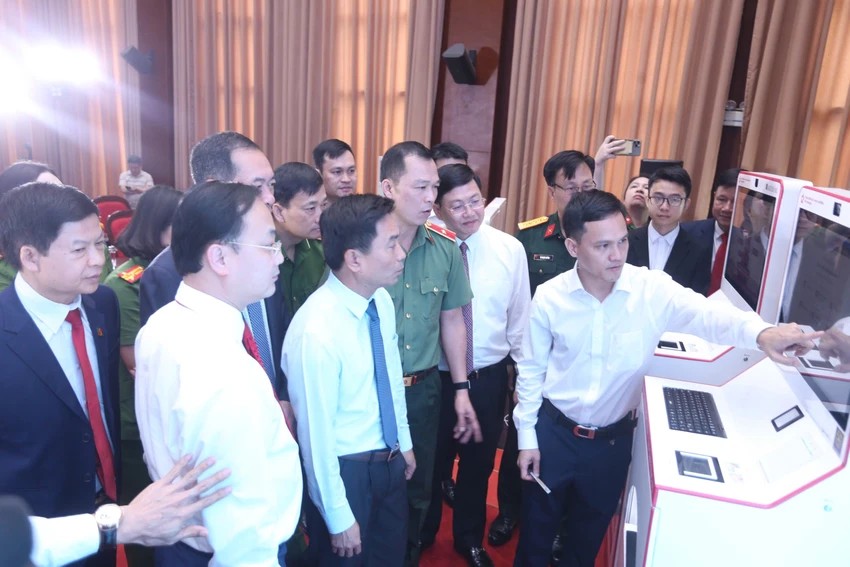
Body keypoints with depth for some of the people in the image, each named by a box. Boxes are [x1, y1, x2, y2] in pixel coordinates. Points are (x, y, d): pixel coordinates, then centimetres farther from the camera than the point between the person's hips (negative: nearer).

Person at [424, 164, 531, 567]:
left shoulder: (510, 249, -8)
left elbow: (520, 316, 0)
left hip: (489, 376, 2)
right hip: (434, 375, -2)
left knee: (479, 462, 21)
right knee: (430, 459, 20)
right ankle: (422, 533, 49)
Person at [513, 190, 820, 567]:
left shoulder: (653, 289, -15)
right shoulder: (549, 297, -14)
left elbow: (707, 314, -28)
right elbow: (531, 370, -5)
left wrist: (761, 333, -50)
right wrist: (526, 436, -2)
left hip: (612, 440, 1)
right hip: (553, 431, 0)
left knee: (588, 536, 23)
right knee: (536, 530, 19)